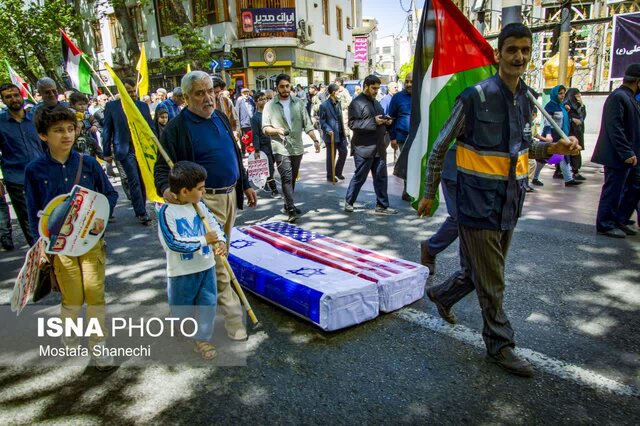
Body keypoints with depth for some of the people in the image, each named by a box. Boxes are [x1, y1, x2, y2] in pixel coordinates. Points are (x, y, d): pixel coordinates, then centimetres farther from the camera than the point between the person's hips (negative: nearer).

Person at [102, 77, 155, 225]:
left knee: (143, 181, 8)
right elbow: (107, 130, 3)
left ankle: (141, 210, 20)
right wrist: (107, 152, 1)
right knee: (134, 181, -8)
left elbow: (151, 127, 12)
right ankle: (141, 213, -3)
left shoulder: (143, 106, 9)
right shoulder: (111, 106, 2)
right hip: (126, 149, -3)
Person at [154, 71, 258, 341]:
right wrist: (165, 188, -31)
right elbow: (163, 166, -11)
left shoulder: (220, 118, 11)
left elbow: (235, 154, 20)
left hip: (229, 195, 8)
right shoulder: (177, 128, -11)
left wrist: (245, 184, 20)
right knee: (216, 261, -6)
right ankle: (232, 317, 3)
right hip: (204, 201, -7)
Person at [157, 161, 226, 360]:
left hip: (206, 266, 5)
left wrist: (221, 242, -19)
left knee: (208, 303, 10)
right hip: (182, 271, -4)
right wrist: (203, 240, -23)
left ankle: (202, 339, 26)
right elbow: (173, 242, -23)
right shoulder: (167, 211, -19)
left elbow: (214, 224, 2)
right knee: (182, 307, 15)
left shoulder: (199, 205, -2)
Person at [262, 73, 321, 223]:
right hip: (281, 148, -4)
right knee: (286, 178, -12)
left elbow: (307, 124, 7)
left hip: (297, 147, 4)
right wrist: (277, 130, -21)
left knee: (292, 178, 13)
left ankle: (288, 205, 28)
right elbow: (265, 128, -2)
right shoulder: (270, 106, 0)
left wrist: (315, 140, -4)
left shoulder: (298, 103, 8)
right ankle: (291, 210, -13)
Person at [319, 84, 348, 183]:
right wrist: (328, 130, -23)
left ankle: (338, 172, 27)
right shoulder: (324, 105, -12)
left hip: (341, 134, 7)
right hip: (331, 135, -7)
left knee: (343, 152, 9)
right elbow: (322, 121, -11)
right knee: (331, 156, 4)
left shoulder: (338, 103, 10)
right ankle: (330, 176, 19)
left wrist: (343, 130, 14)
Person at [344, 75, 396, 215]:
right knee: (359, 177, 2)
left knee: (381, 177, 9)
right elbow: (352, 124, -18)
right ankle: (349, 202, 19)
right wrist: (373, 122, -22)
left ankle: (382, 205, 16)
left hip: (379, 147, 8)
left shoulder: (376, 102, 20)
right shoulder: (356, 103, -8)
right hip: (364, 148, -8)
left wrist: (386, 122, 6)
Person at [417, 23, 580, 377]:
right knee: (491, 280, 3)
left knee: (483, 271, 19)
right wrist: (429, 194, -4)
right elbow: (440, 147, -7)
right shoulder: (476, 96, -13)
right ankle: (499, 345, 20)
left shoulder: (526, 99, 8)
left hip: (511, 199, 7)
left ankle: (442, 294, 44)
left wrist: (553, 147, 1)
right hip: (480, 201, -7)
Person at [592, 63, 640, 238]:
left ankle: (620, 220, 25)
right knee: (612, 191, -1)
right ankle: (605, 225, 11)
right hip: (618, 156, -10)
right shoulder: (618, 97, -15)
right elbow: (615, 128, -23)